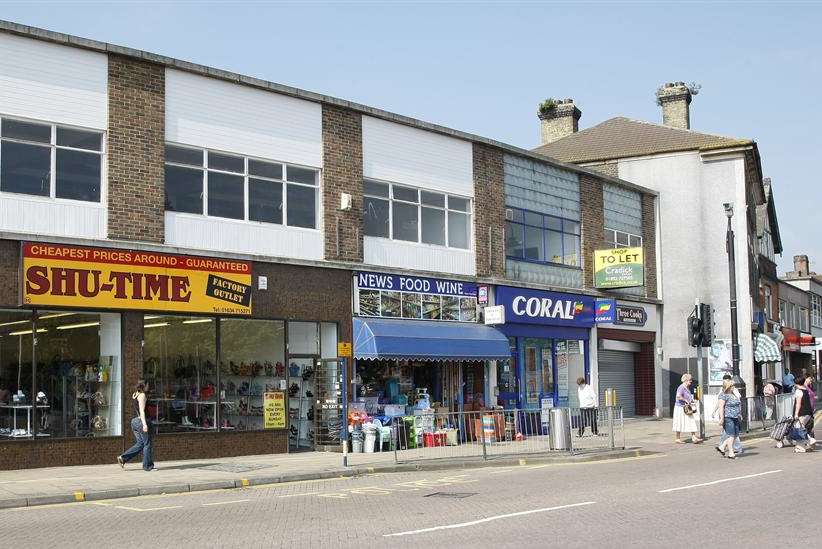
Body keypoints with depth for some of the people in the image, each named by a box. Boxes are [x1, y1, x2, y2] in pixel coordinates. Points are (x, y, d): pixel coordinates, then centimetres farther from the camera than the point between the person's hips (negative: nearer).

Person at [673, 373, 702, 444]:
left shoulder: (688, 388, 14)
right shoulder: (681, 388, -17)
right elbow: (678, 396, -33)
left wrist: (692, 401, 14)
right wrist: (686, 400, -26)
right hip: (681, 408, -9)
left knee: (692, 423, 1)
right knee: (680, 424, 1)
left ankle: (694, 437, -1)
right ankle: (677, 439, 12)